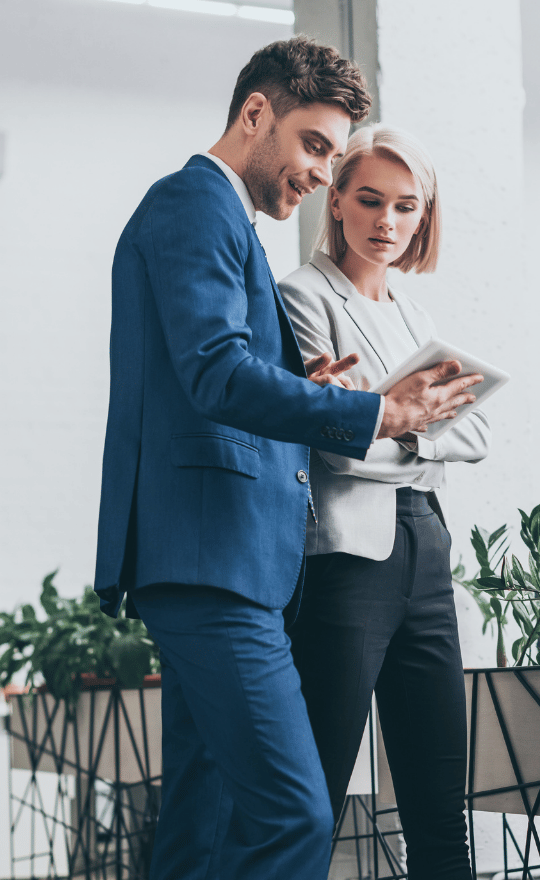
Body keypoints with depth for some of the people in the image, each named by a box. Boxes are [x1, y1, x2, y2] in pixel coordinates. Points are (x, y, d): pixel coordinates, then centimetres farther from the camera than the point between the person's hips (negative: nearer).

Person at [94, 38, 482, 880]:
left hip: (215, 559, 11)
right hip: (208, 555, -11)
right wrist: (378, 413, -15)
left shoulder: (221, 216, 27)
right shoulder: (194, 202, -4)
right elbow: (218, 375, -19)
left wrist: (299, 391, 7)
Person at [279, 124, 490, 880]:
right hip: (348, 555, -7)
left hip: (426, 556, 7)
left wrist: (405, 427, -4)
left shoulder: (415, 317, 22)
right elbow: (331, 441, -9)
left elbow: (475, 433, 9)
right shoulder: (305, 295, 1)